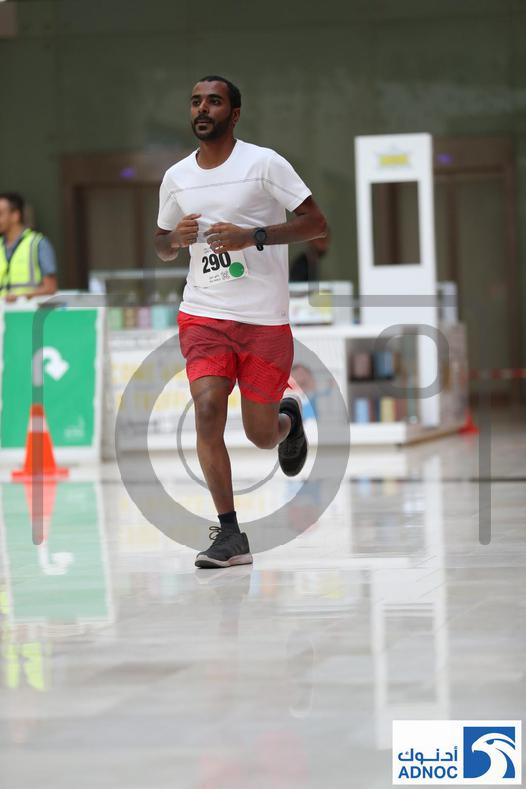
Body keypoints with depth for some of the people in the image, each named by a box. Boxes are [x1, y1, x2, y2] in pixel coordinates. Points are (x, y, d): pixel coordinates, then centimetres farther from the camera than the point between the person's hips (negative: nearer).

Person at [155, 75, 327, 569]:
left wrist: (252, 236, -19)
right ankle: (229, 535, -12)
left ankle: (287, 418, 42)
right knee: (207, 410, -18)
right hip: (204, 315, 3)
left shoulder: (263, 163, -5)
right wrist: (176, 239, -3)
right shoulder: (177, 177, 9)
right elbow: (162, 246, 22)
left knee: (260, 435, 3)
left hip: (265, 320, -3)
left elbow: (317, 223, -8)